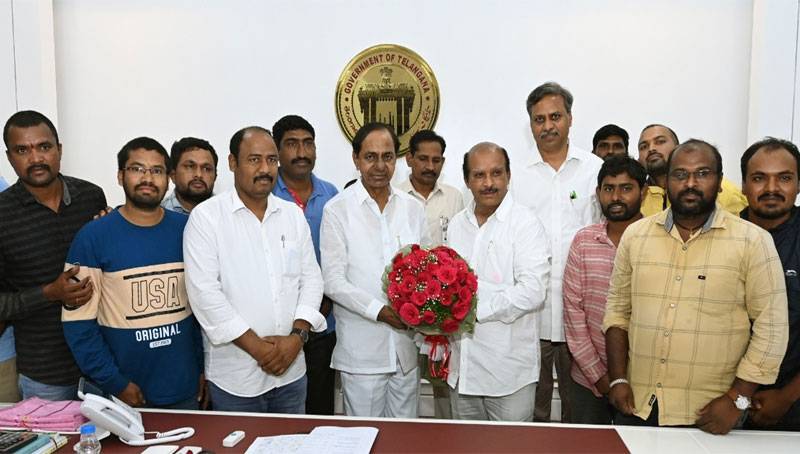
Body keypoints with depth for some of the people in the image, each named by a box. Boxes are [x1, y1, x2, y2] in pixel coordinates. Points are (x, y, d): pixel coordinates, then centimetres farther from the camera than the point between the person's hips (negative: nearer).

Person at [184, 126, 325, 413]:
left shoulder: (293, 214, 7)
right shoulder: (206, 216, -7)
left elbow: (311, 277, 6)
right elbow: (204, 292, -13)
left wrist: (297, 335, -9)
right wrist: (257, 347, -14)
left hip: (291, 369, 4)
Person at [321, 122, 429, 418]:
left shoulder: (413, 208, 7)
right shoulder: (337, 210, -5)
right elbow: (333, 281, -9)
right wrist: (381, 311, -18)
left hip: (407, 347, 4)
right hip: (361, 349, -3)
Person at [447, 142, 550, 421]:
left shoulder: (525, 223, -7)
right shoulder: (457, 225, 10)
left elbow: (533, 291, -17)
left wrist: (475, 311, -18)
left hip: (508, 368, -5)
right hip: (462, 367, 5)